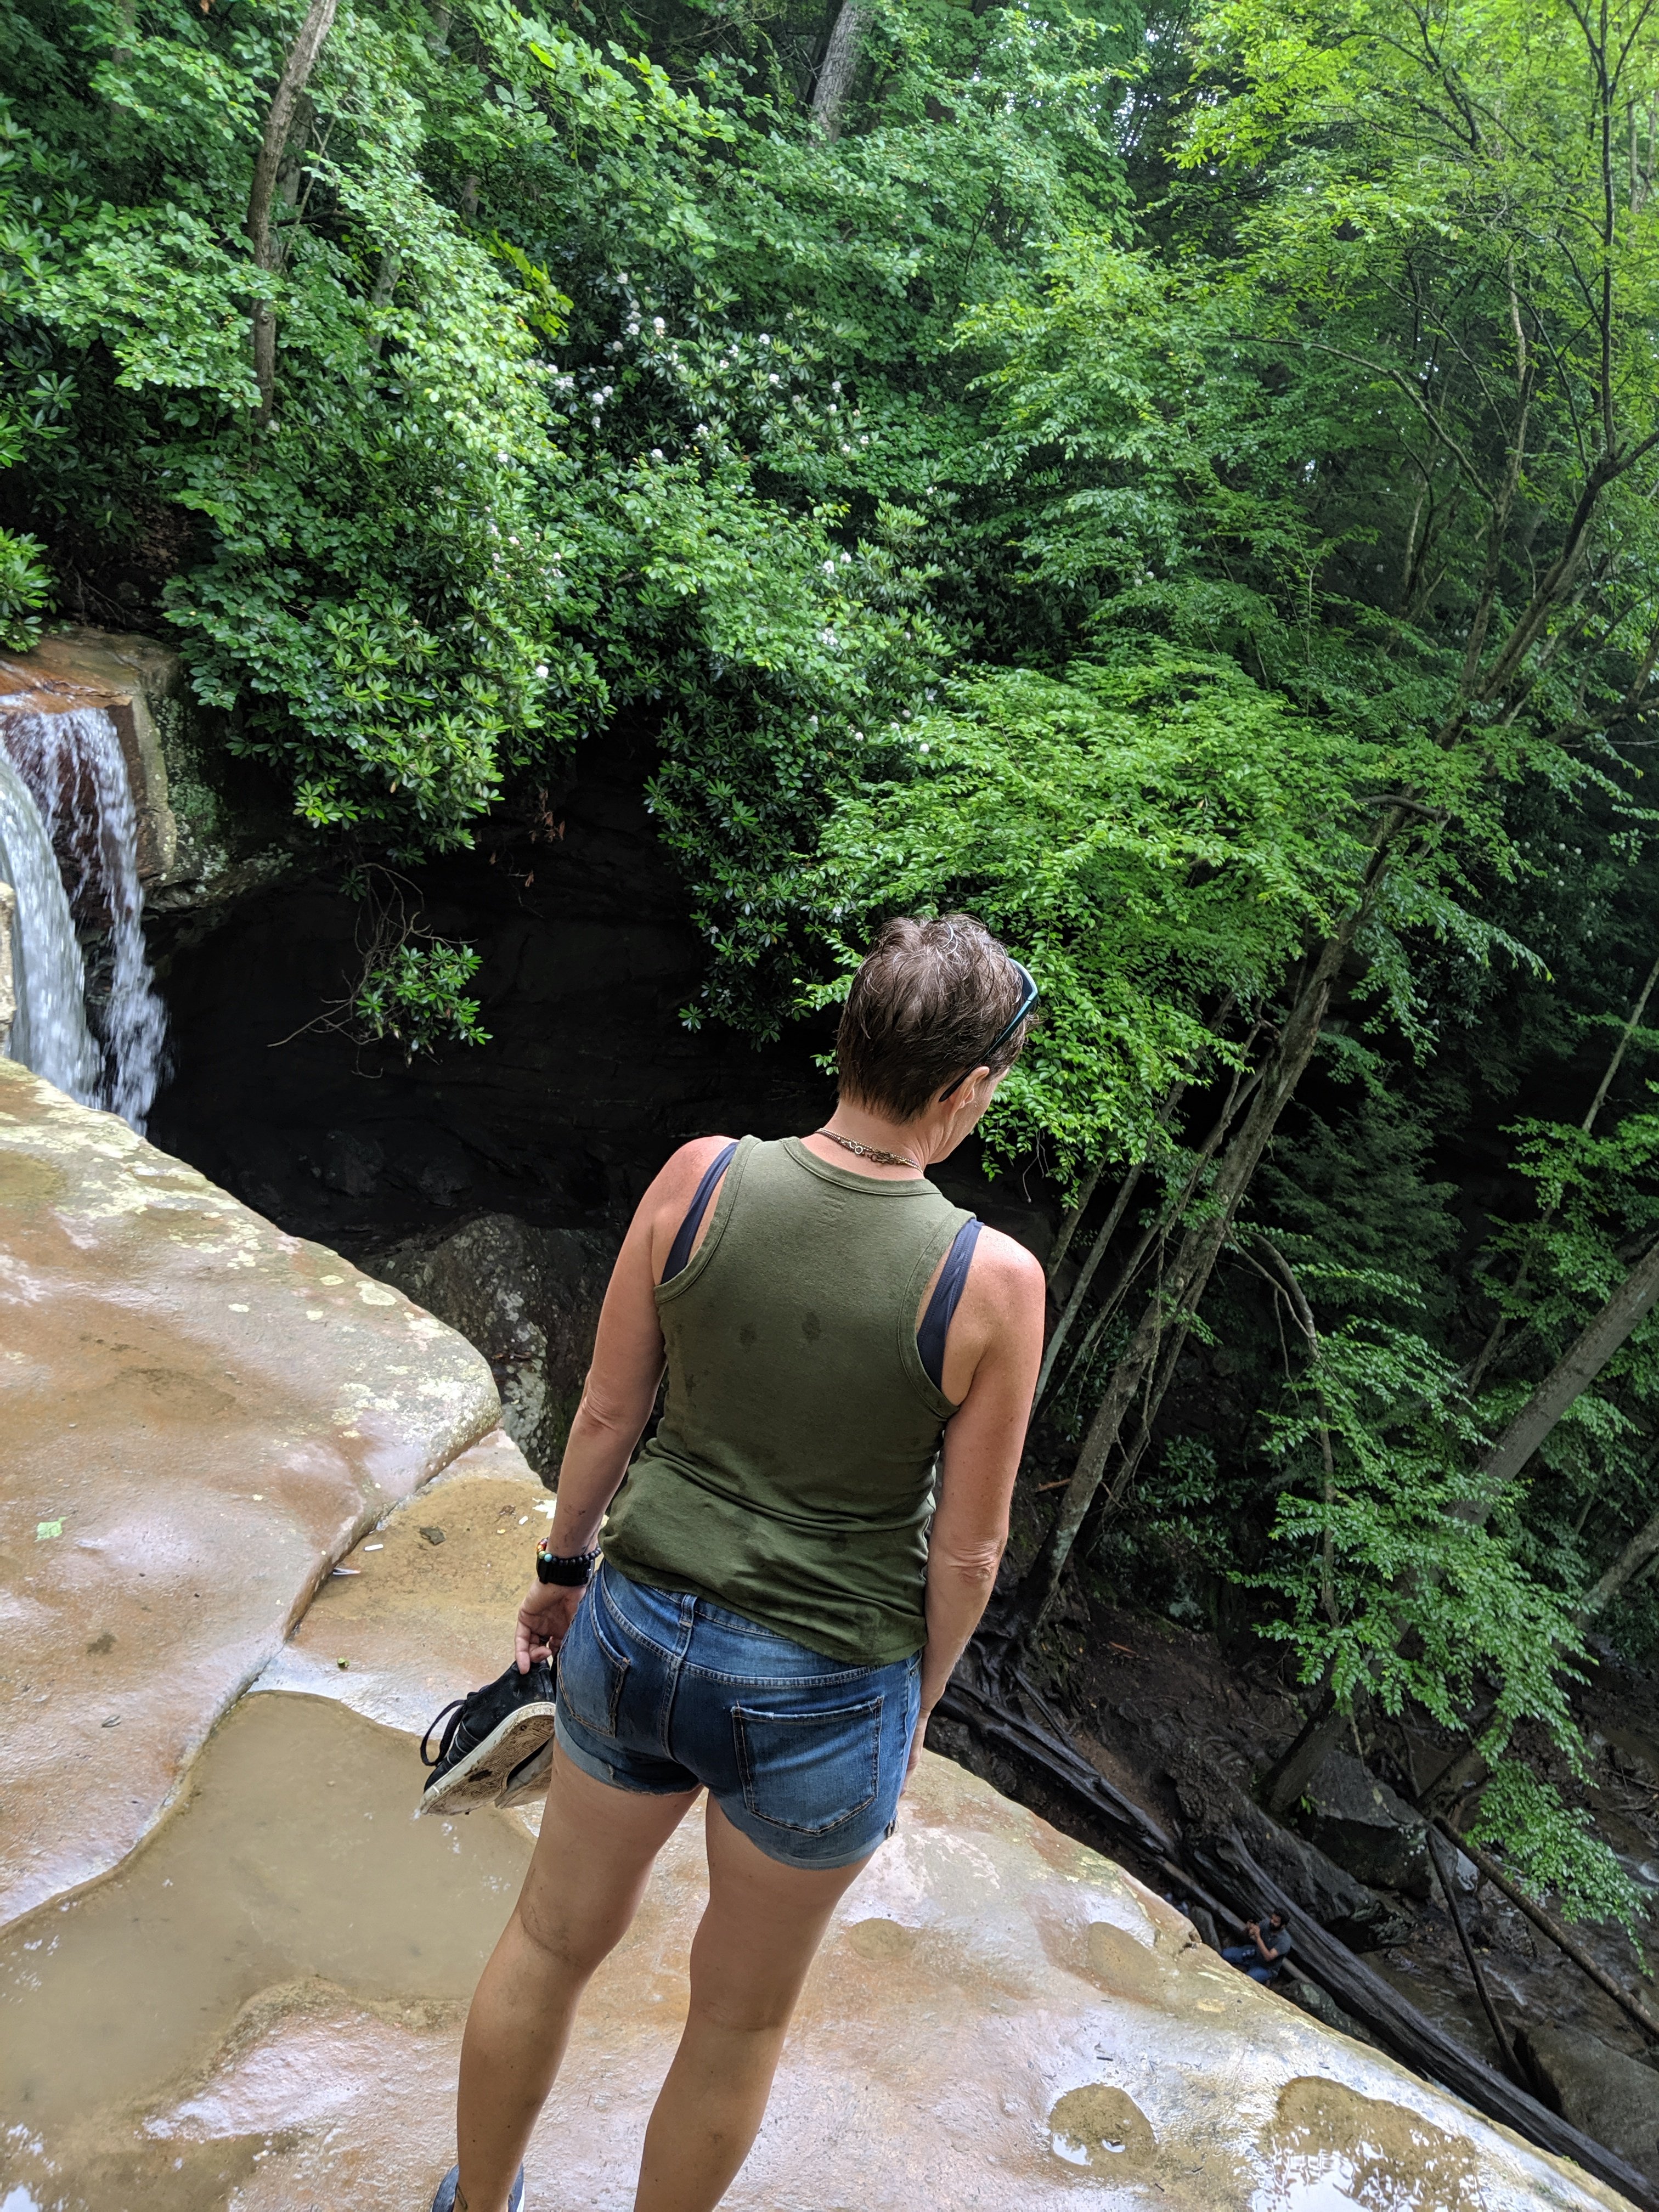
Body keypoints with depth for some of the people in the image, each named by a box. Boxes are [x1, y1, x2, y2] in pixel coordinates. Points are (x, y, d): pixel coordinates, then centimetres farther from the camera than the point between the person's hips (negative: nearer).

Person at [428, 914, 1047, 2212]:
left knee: (554, 1940, 29)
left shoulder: (699, 1179, -14)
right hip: (820, 1700, -3)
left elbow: (609, 1411, -4)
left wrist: (566, 1567, 13)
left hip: (637, 1630, 4)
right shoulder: (991, 1279, -21)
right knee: (741, 2018, 25)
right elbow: (967, 1547, -11)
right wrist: (918, 1700, 7)